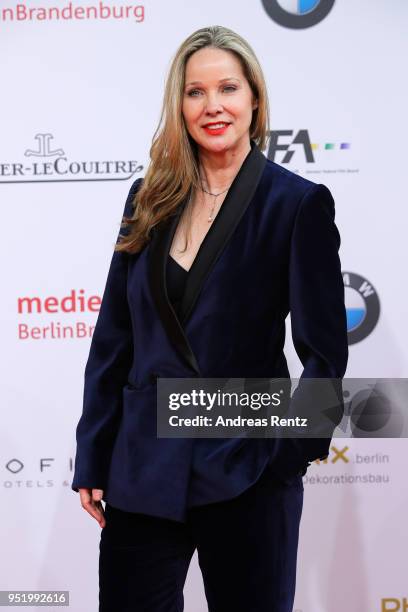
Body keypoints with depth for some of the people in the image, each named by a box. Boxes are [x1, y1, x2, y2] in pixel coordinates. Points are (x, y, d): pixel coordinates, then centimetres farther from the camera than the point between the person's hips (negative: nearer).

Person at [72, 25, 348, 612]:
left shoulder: (299, 203, -6)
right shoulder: (149, 200, 6)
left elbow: (324, 352, -5)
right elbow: (113, 338, 8)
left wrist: (290, 449, -11)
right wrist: (92, 458, 5)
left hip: (246, 472, -3)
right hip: (143, 466, 4)